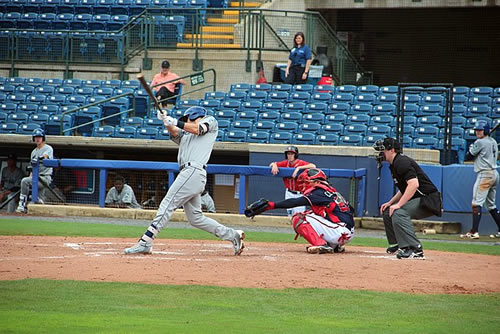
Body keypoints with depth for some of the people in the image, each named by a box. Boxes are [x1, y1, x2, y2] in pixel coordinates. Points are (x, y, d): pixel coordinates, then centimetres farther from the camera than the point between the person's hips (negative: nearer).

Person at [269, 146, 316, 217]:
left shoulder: (301, 163, -16)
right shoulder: (286, 163, 0)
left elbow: (313, 166, -32)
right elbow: (272, 164, 5)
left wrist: (299, 168, -36)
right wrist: (274, 165, -20)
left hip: (299, 194, -6)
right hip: (289, 193, 6)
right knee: (290, 213, 15)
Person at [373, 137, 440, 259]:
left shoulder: (402, 161, -16)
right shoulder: (394, 164, 16)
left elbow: (414, 184, -29)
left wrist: (398, 204, -28)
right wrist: (390, 203, 15)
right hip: (417, 200, 11)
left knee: (398, 212, -31)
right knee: (387, 211, 18)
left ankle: (415, 249, -36)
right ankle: (397, 245, 26)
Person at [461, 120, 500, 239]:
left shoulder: (480, 142, -10)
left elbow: (468, 157, -6)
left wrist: (470, 149, 15)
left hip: (485, 174, -9)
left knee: (477, 203, -13)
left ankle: (474, 232, -22)